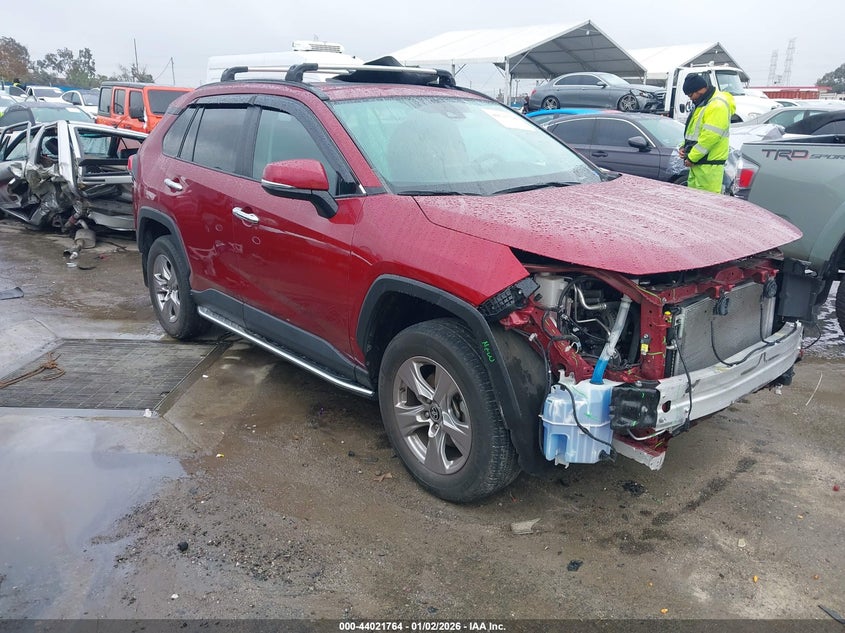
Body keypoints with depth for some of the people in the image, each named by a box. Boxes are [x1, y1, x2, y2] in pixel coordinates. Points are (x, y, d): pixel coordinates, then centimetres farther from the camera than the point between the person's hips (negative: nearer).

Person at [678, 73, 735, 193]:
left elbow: (709, 136, -22)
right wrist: (684, 146, 9)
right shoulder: (702, 104, 18)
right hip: (697, 162, 10)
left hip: (709, 163, -10)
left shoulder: (718, 106, -16)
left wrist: (692, 157, -18)